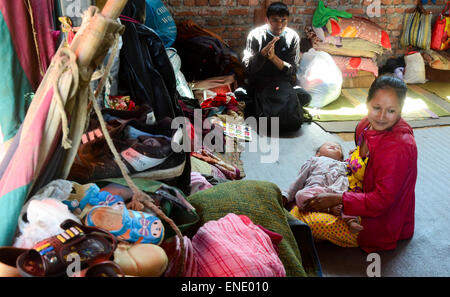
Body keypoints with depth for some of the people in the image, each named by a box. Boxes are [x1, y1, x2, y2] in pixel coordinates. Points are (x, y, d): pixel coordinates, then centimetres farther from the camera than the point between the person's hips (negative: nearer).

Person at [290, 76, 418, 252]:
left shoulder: (399, 147, -31)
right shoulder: (367, 125, -5)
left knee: (301, 221, -12)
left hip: (380, 227, -9)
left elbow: (381, 201, -28)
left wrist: (337, 199, -24)